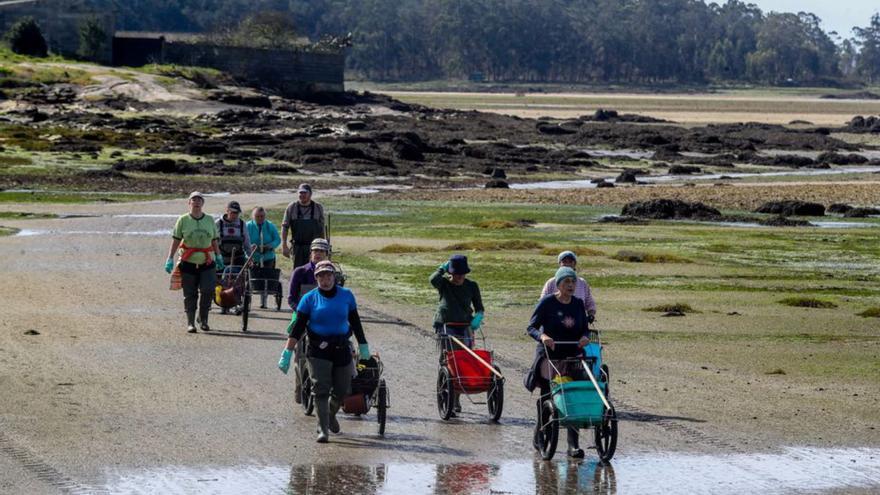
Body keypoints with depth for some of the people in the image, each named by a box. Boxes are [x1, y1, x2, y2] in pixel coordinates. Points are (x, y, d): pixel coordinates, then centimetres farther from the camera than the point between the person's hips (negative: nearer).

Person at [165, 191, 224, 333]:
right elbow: (175, 240, -1)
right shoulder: (183, 220, 1)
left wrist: (218, 256, 17)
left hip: (207, 263, 1)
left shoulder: (209, 220, 9)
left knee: (207, 291, -11)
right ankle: (190, 323, 10)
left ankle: (203, 319, 6)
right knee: (190, 294, 2)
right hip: (188, 263, -1)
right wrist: (170, 259, -7)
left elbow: (215, 240, 16)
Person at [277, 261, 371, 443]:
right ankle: (323, 429, -6)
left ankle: (331, 414, 38)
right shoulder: (310, 298, -4)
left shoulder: (346, 296, 3)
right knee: (321, 390, -10)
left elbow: (355, 323, 14)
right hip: (318, 350, -2)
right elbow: (298, 327, -5)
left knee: (341, 390, 8)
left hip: (342, 348, 3)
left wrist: (363, 346, 16)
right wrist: (287, 353, -11)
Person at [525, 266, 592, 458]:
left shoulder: (578, 304, 8)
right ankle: (539, 435, 22)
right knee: (546, 397, 1)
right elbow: (531, 327, -7)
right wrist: (542, 336, -28)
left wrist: (585, 337, -11)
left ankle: (573, 445, -6)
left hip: (572, 357, 3)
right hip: (549, 356, -3)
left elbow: (585, 328, 13)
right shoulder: (547, 303, -6)